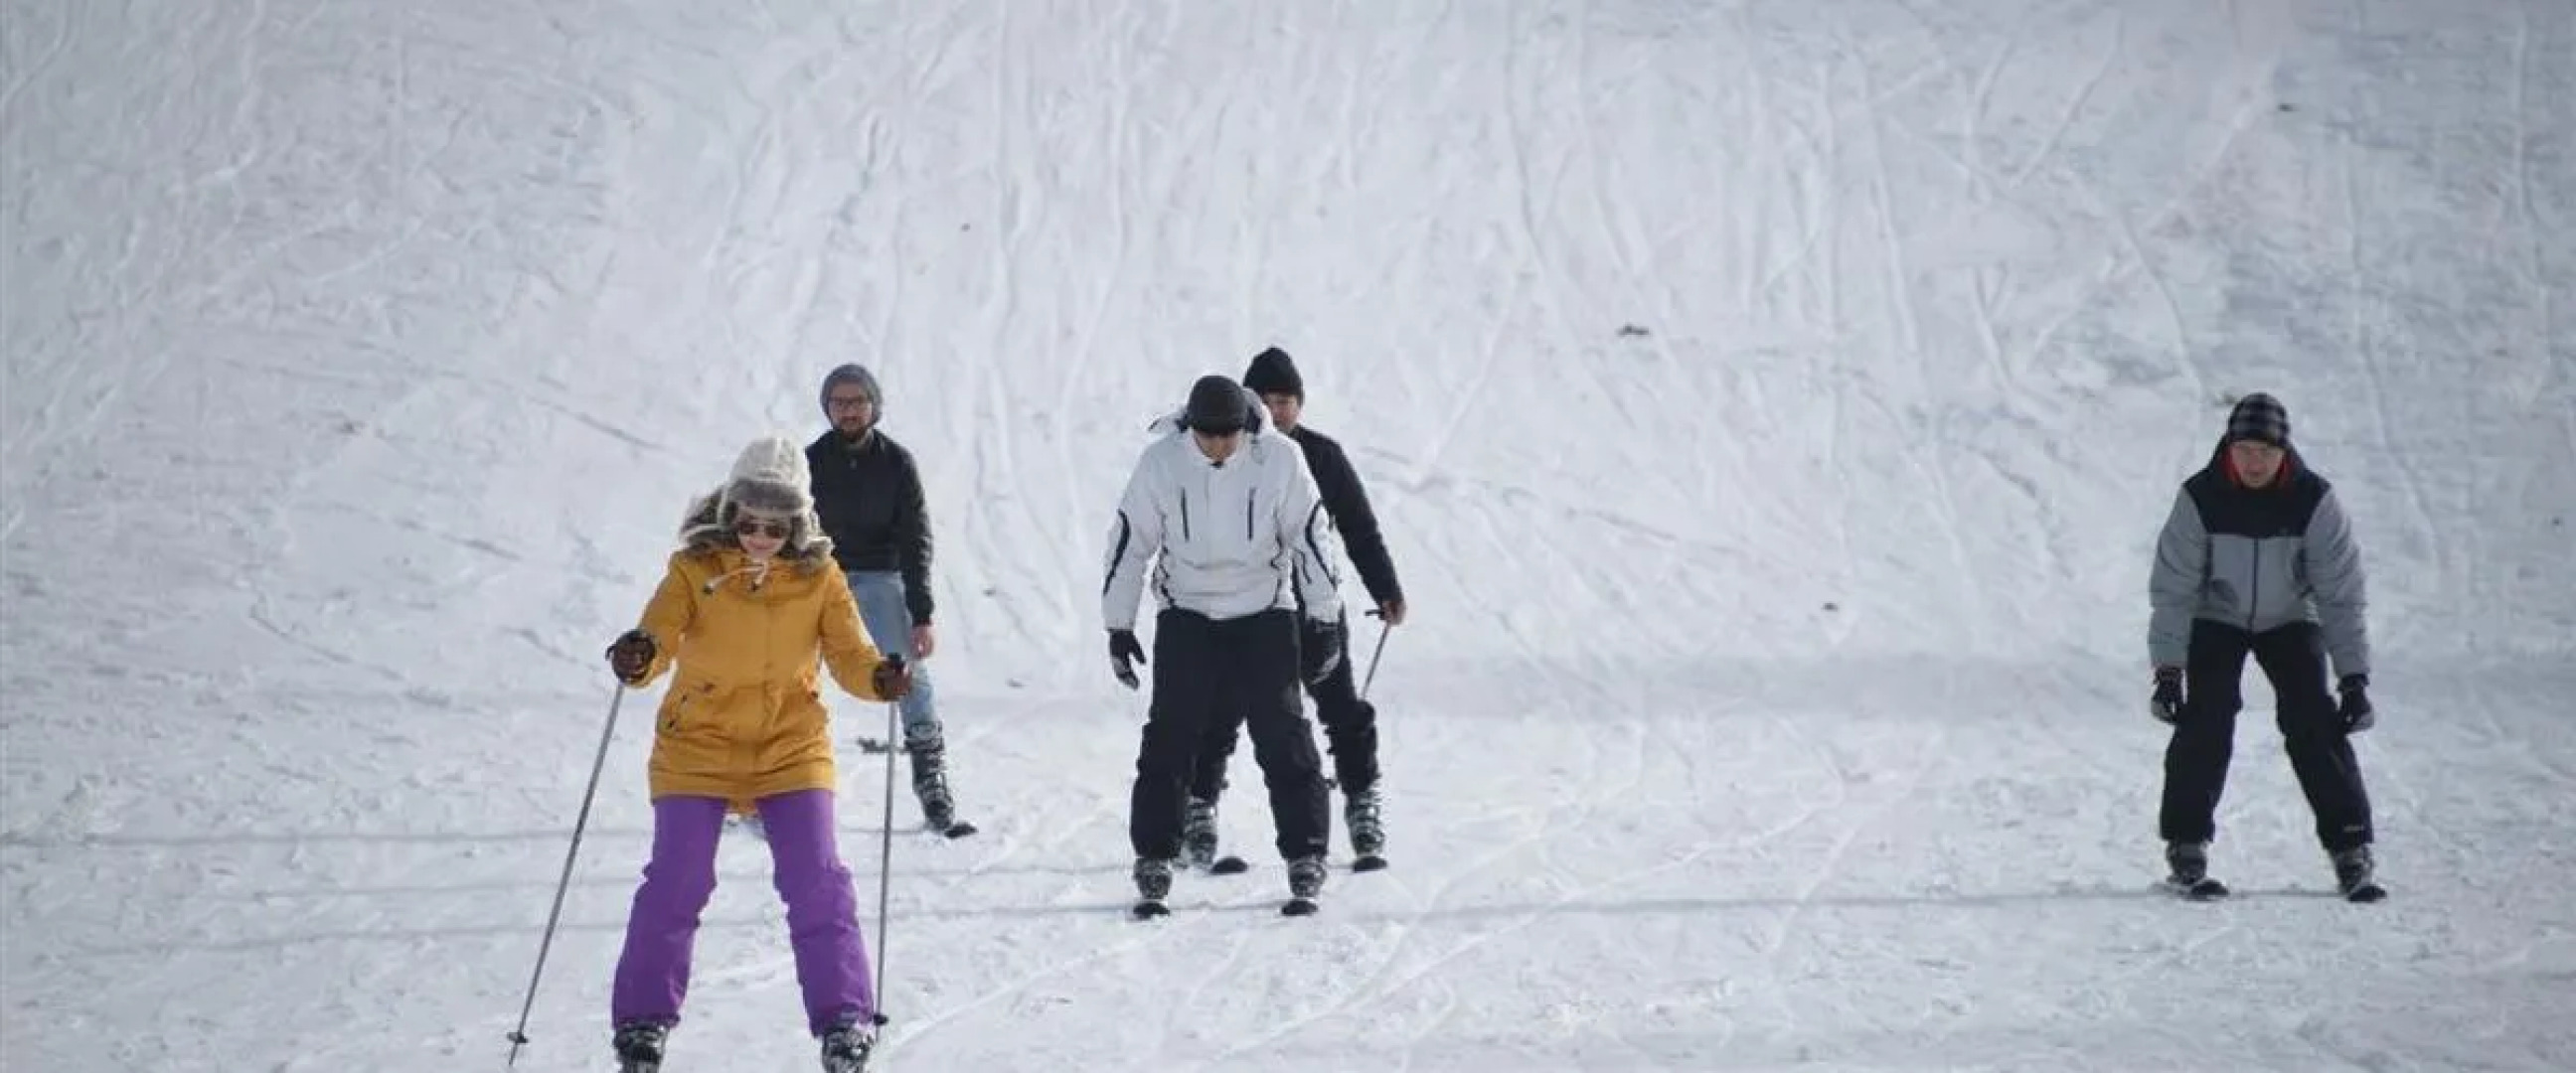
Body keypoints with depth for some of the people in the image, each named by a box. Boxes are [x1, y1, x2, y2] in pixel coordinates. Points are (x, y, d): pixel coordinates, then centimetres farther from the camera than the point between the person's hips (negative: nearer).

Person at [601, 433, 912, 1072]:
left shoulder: (819, 577, -2)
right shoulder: (694, 569, -7)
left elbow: (848, 653, -6)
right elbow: (660, 634, -17)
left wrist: (880, 678, -28)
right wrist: (637, 658, -40)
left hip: (792, 748, 1)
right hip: (698, 746, -1)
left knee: (817, 881, -9)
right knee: (677, 882, -7)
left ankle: (844, 1018, -2)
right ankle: (643, 1018, 6)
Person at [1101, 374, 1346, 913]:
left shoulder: (1278, 458, -13)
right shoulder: (1161, 462, -11)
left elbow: (1311, 535, -4)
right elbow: (1129, 541, -2)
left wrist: (1326, 621, -4)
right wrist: (1118, 626, 1)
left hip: (1264, 615, 0)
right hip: (1185, 615, 1)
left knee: (1285, 740, -4)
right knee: (1169, 740, -4)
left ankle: (1306, 861, 3)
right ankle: (1154, 861, 4)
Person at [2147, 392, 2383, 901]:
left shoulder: (2315, 501, -22)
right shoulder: (2200, 498, -22)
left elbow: (2343, 593, -17)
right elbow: (2173, 588, -17)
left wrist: (2353, 676, -21)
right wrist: (2168, 669, -22)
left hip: (2289, 621, 0)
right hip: (2216, 620, 0)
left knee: (2315, 725, -14)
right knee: (2206, 719, -19)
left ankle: (2351, 849, -6)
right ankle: (2186, 848, -10)